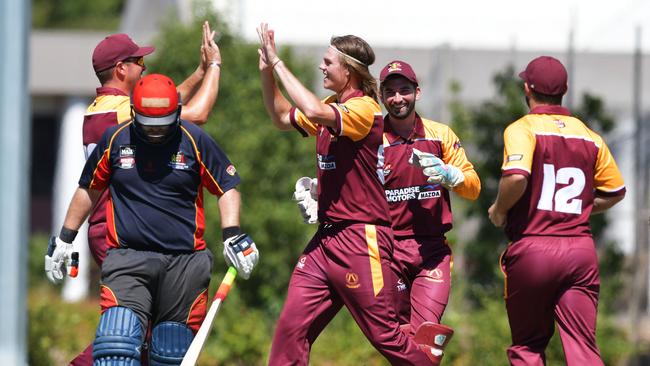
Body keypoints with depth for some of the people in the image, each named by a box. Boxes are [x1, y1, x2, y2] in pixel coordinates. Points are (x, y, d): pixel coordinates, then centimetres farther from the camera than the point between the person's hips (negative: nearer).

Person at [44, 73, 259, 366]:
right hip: (127, 260, 0)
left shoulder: (195, 141, 1)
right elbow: (89, 189, 18)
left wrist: (232, 235, -7)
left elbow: (227, 187, 8)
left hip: (185, 262, 0)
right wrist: (64, 239, 20)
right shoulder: (115, 139, 4)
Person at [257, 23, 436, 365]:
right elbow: (283, 117, 27)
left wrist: (278, 62, -22)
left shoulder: (364, 109, -14)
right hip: (326, 238, 8)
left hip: (361, 240, -8)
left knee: (384, 335, -3)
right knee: (291, 326, -1)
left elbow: (313, 112, -30)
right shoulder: (332, 108, 13)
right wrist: (267, 70, 11)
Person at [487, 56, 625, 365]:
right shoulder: (589, 137, 12)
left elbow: (517, 176, -22)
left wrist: (499, 210, -4)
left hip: (532, 249, -3)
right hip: (581, 249, 3)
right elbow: (616, 192, 18)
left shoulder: (522, 129, -4)